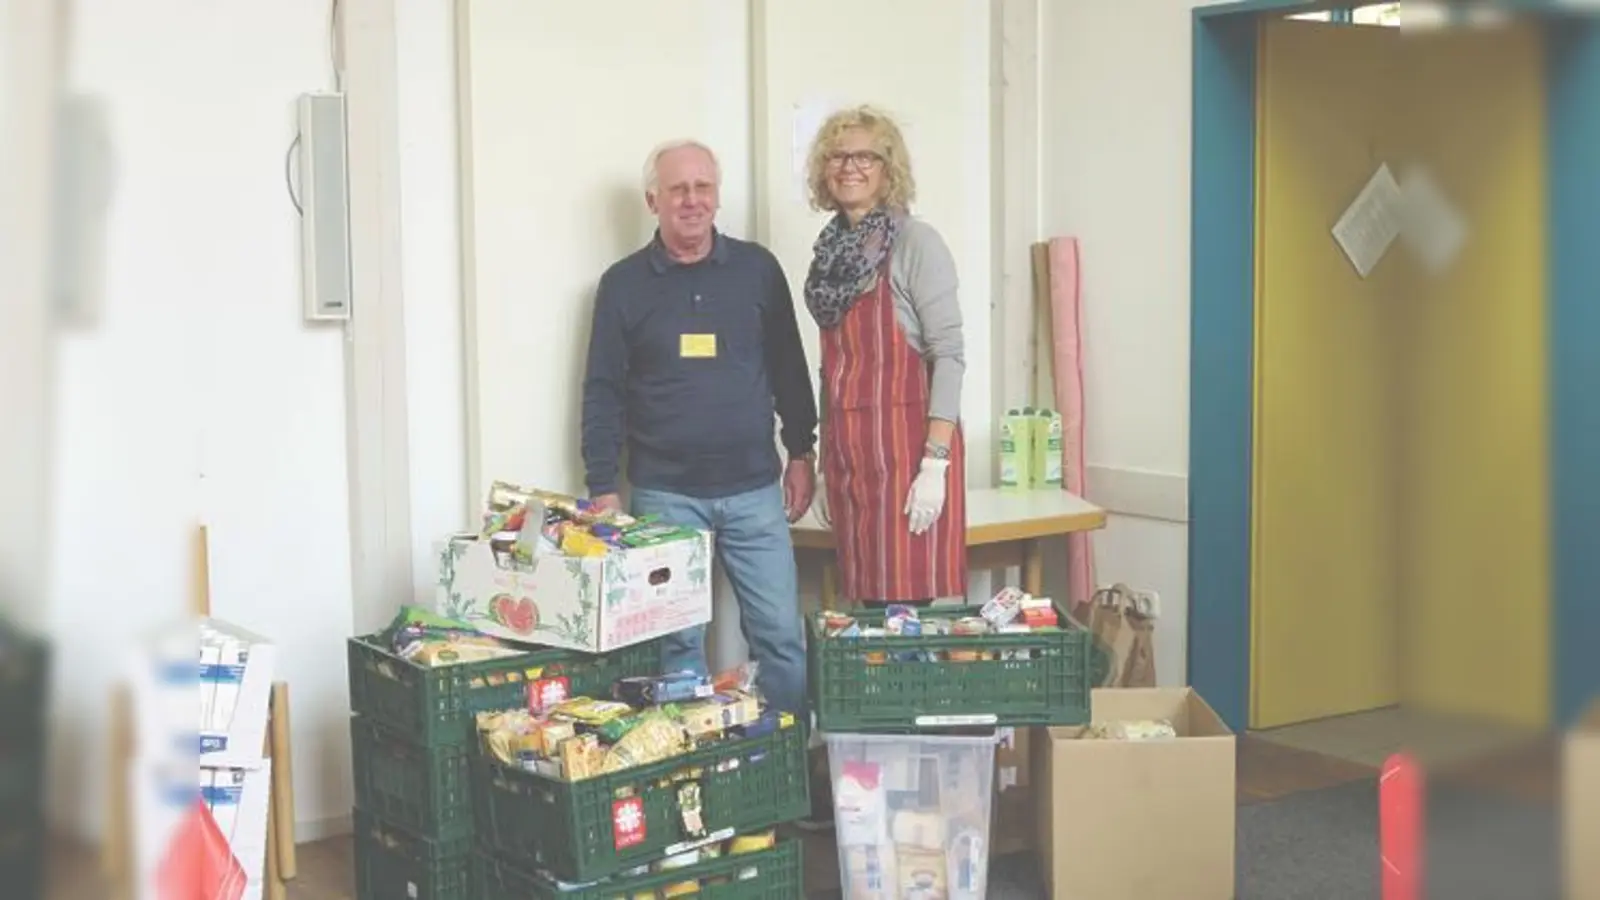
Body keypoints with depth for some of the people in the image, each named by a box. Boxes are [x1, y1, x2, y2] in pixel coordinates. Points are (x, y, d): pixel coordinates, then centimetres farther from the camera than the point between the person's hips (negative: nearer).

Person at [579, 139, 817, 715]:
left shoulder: (757, 269, 6)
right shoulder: (623, 284, 3)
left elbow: (789, 369, 12)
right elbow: (603, 392, 3)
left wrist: (801, 455, 9)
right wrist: (603, 489, -1)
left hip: (754, 488, 1)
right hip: (664, 493, -1)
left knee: (781, 635, 2)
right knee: (677, 641, 3)